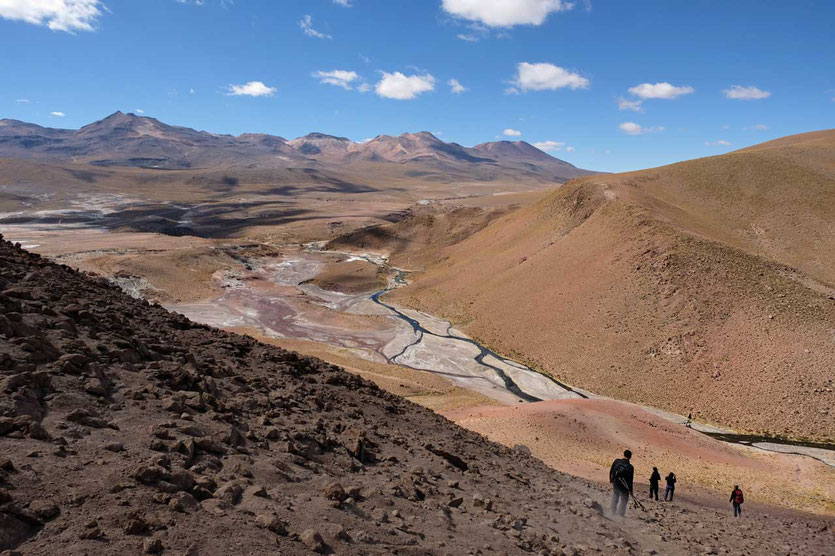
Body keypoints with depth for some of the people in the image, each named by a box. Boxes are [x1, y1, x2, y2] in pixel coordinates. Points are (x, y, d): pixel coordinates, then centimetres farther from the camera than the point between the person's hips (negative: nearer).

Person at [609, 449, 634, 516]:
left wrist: (611, 480, 19)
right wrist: (630, 490, -2)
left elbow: (611, 471, 3)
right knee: (623, 501, 12)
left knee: (614, 500, 20)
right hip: (624, 488, -4)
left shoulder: (616, 461, -9)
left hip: (615, 484, 4)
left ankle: (613, 513, 29)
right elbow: (630, 480, -15)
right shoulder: (630, 467, -20)